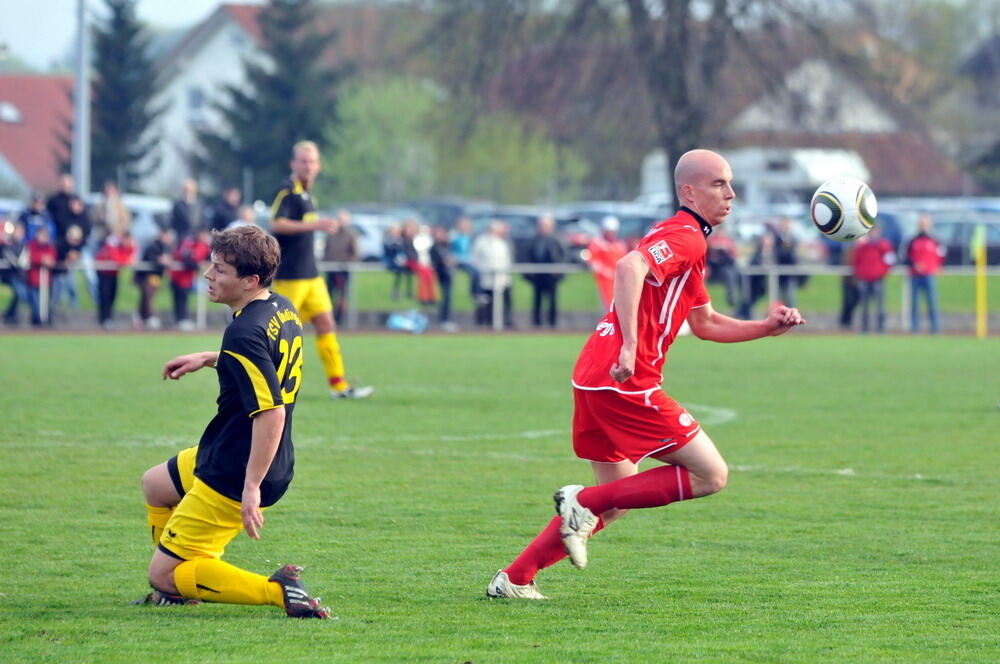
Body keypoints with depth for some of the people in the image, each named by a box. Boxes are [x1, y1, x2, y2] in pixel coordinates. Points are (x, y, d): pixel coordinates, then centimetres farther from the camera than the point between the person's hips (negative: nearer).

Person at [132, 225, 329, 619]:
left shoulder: (244, 333, -28)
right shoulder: (283, 310, 1)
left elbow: (271, 412, -34)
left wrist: (251, 488, -32)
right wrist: (208, 359, 21)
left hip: (231, 478, -10)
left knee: (163, 573, -3)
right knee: (155, 485, 33)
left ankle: (277, 590, -11)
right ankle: (180, 588, 40)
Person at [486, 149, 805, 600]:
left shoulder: (686, 240, 24)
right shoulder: (685, 237, -9)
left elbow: (704, 324, 31)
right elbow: (629, 268, -29)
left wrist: (767, 327, 20)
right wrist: (629, 347, -34)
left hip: (594, 377, 10)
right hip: (626, 381, -10)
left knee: (616, 499, 20)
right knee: (711, 475, -5)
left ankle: (514, 579, 18)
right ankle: (585, 503, -7)